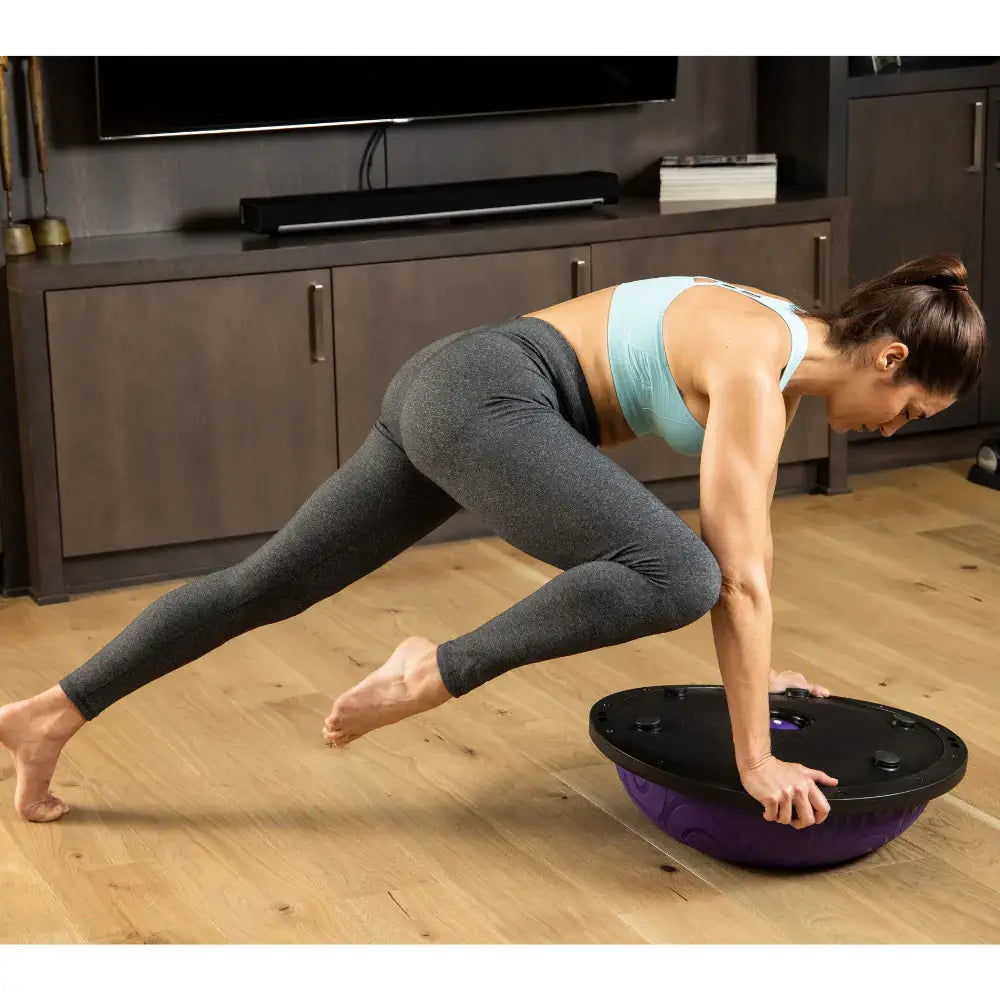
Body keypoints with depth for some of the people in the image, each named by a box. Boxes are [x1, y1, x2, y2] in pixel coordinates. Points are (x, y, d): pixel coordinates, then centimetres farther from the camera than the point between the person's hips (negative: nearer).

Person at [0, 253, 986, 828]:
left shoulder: (783, 344, 11)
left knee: (265, 585, 12)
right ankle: (438, 672, -13)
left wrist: (757, 668, 27)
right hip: (486, 401, -10)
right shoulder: (756, 372, -17)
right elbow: (739, 577, -20)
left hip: (449, 393, 10)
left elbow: (734, 530, 21)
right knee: (674, 578, -25)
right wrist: (755, 755, -16)